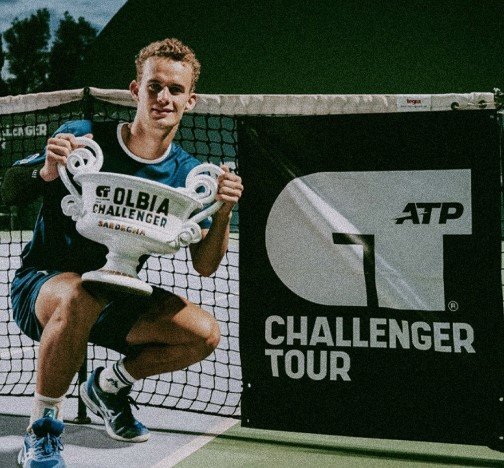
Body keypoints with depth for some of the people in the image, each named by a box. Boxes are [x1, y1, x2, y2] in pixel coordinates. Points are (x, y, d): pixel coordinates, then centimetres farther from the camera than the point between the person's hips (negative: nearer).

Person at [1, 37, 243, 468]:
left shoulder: (188, 174, -3)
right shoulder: (83, 137, -12)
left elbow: (205, 266, -5)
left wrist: (223, 214, -23)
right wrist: (46, 171, -32)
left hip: (116, 295, 4)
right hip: (42, 283, -4)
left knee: (204, 333, -13)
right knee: (81, 297, -39)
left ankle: (108, 386, 15)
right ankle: (42, 429, -15)